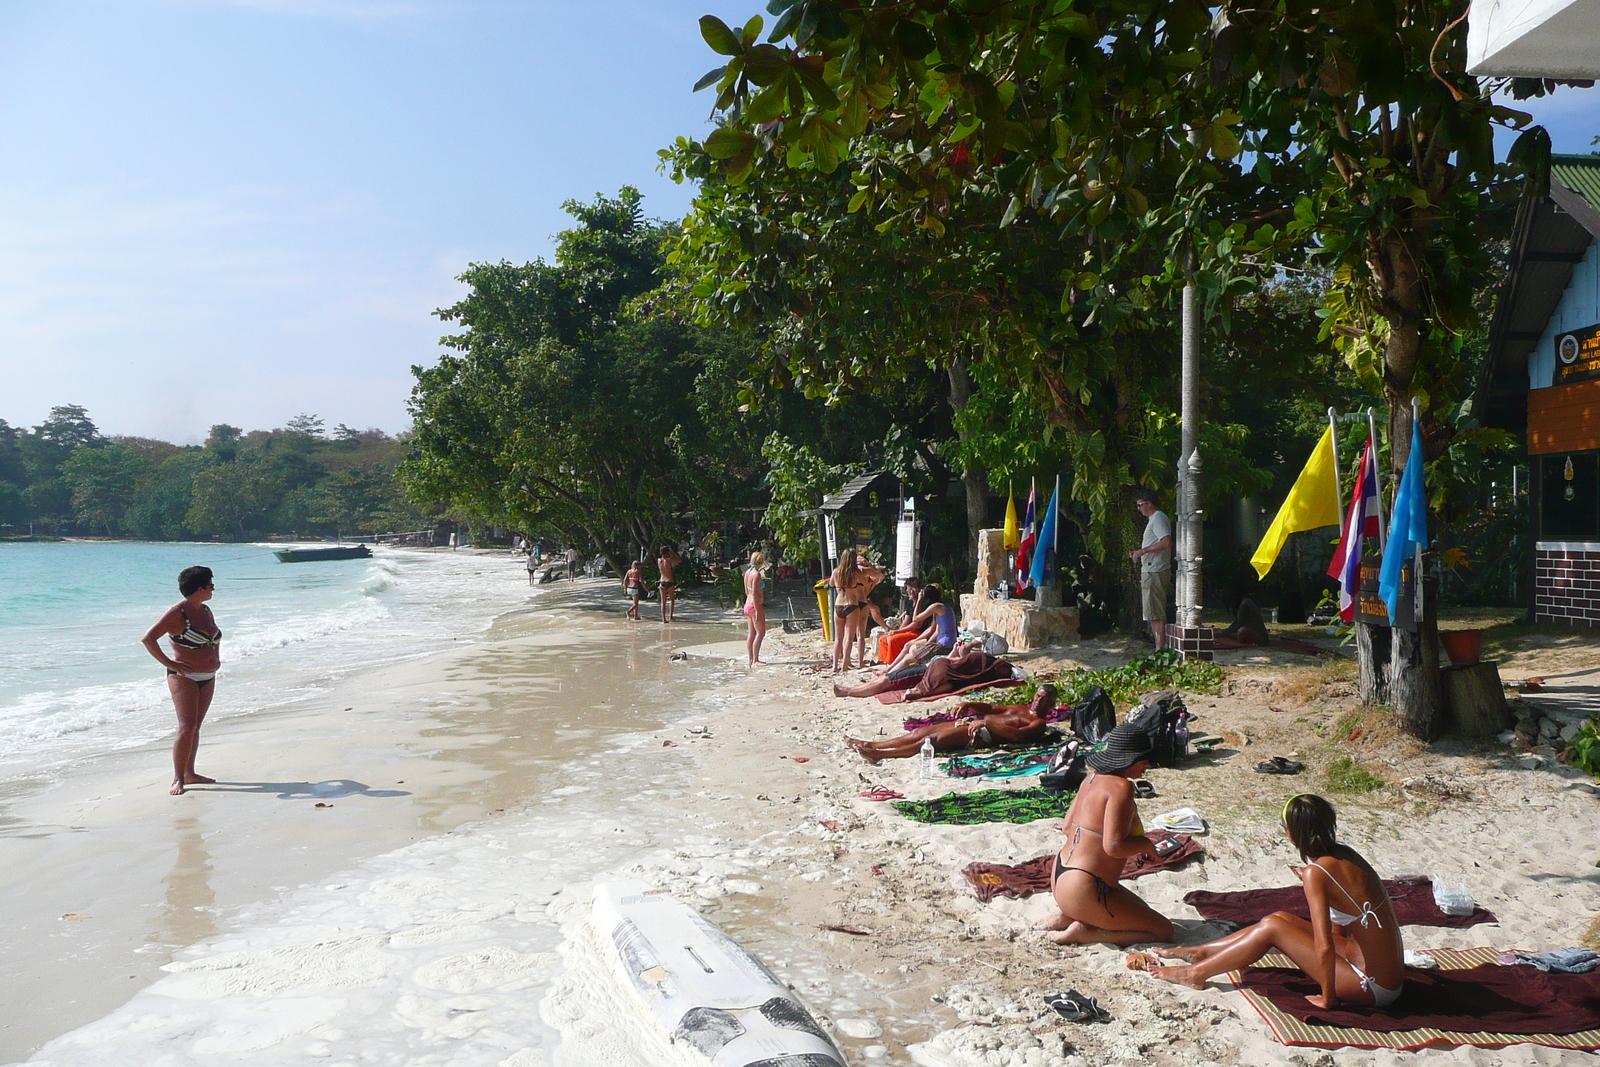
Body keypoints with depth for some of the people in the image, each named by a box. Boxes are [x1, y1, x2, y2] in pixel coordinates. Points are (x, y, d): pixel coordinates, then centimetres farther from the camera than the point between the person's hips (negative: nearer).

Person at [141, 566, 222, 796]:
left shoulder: (206, 611, 12)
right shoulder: (177, 613, -13)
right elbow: (148, 638, -17)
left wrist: (216, 658, 14)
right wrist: (169, 663, -17)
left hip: (208, 678, 8)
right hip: (184, 677, -8)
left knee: (196, 727, 11)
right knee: (187, 728, -12)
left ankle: (189, 773, 19)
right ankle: (178, 779, -7)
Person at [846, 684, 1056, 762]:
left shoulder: (1039, 723, 1)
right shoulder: (1021, 708, 29)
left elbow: (1018, 735, -18)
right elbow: (991, 708, 32)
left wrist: (987, 723, -25)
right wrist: (968, 704, 13)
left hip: (982, 735, -9)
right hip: (972, 722, 9)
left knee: (934, 739, -24)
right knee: (921, 732, -2)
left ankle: (878, 754, -30)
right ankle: (870, 745, -3)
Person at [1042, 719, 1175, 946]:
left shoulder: (1093, 777, 8)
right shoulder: (1121, 787, -19)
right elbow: (1113, 846, -27)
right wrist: (1145, 844, -7)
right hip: (1083, 890, -10)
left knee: (1140, 910, 30)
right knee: (1163, 931, 1)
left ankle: (1069, 918, 11)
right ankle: (1082, 932, -7)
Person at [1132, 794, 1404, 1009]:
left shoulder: (1316, 873, -22)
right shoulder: (1345, 854, 3)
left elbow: (1324, 947, -25)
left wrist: (1328, 997, -13)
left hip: (1372, 988, -8)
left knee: (1271, 927, -5)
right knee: (1281, 918, 11)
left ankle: (1195, 973, 7)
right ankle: (1198, 952, 23)